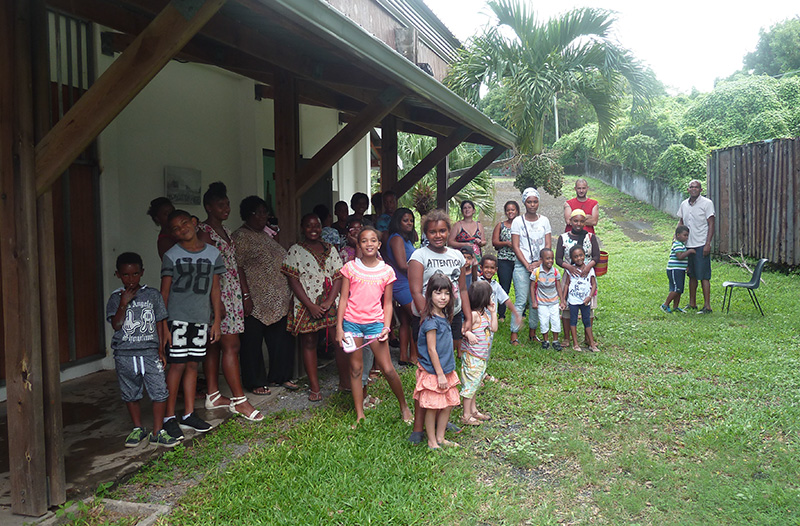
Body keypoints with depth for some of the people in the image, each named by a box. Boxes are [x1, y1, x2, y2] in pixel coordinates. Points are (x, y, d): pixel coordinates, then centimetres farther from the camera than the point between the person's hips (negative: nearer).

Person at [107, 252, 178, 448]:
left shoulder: (153, 295, 4)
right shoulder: (116, 298, 3)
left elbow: (159, 323, 7)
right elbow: (116, 325, -7)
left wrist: (160, 349, 4)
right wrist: (124, 303, -16)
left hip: (150, 352, 0)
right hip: (125, 354, 1)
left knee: (160, 391, -5)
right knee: (130, 394, 11)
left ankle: (157, 432, 7)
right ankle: (138, 429, 29)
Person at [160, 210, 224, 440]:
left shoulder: (212, 253, 8)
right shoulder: (171, 255, 0)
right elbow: (164, 292, 0)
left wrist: (217, 321, 8)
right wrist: (163, 326, -5)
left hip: (202, 318, 3)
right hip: (178, 317, -3)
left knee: (193, 364, 9)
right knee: (177, 365, -3)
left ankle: (189, 414, 19)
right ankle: (169, 417, 8)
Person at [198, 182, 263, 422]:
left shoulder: (224, 230, 17)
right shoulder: (204, 231, -10)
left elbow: (235, 264, 19)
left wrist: (246, 294, 17)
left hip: (232, 294, 9)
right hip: (216, 295, -9)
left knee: (214, 345, 13)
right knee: (231, 345, -9)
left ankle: (213, 395, 20)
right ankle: (239, 400, -4)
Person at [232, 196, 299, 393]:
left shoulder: (267, 234, 17)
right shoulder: (239, 237, -9)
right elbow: (237, 269, -14)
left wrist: (289, 293, 19)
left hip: (279, 301, 8)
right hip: (256, 302, -8)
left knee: (281, 339, 12)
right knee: (252, 343, 3)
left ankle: (280, 376, 25)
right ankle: (255, 382, 14)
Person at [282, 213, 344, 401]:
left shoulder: (330, 249, 11)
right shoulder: (295, 250, 2)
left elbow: (338, 277, 5)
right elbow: (293, 281, -4)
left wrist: (329, 302, -9)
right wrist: (310, 306, -12)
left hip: (331, 303, 2)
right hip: (306, 305, -2)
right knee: (309, 343, 4)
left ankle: (344, 381, 12)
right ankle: (314, 387, 12)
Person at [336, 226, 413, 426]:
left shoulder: (386, 271, 2)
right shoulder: (350, 267, 1)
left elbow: (387, 303, 7)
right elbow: (343, 299, 3)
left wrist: (386, 327, -3)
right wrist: (339, 327, -1)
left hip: (375, 323, 0)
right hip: (352, 322, 1)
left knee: (388, 369, -2)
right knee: (356, 368, 5)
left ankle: (404, 406, 20)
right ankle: (360, 415, 16)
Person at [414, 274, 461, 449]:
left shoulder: (444, 316, 6)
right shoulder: (431, 320, -20)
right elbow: (431, 350, -19)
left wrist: (446, 372, 16)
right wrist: (440, 374, -16)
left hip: (446, 370, 9)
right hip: (432, 372, -8)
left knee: (448, 405, 14)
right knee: (432, 408, 4)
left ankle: (440, 438, 29)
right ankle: (431, 442, 19)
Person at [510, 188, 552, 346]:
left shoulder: (544, 220, 9)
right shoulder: (518, 221, 1)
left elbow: (548, 245, 6)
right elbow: (515, 246, -3)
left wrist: (539, 263, -8)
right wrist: (527, 265, -10)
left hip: (540, 266, 3)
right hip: (522, 266, -3)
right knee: (521, 301, -6)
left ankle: (532, 332, 17)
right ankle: (514, 335, -2)